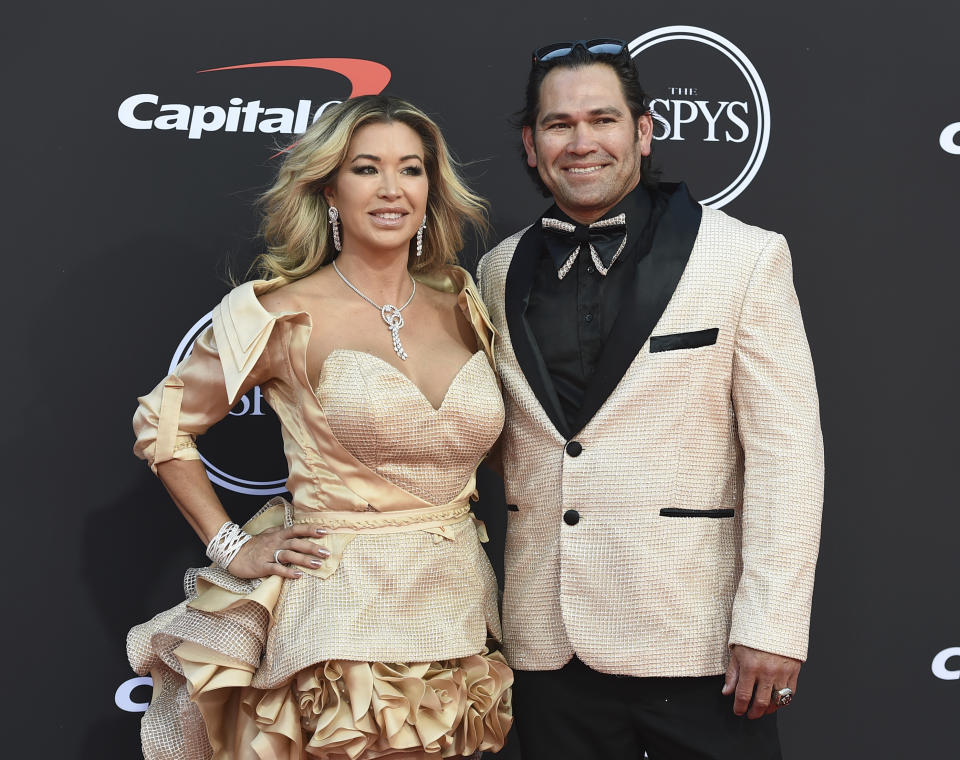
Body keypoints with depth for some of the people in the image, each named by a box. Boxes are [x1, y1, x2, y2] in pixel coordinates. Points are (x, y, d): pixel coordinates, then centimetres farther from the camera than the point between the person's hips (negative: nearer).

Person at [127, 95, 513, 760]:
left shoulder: (460, 305, 6)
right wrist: (231, 547, -1)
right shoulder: (286, 316, -8)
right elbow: (162, 424, 1)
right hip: (341, 623, -4)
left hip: (459, 618, 5)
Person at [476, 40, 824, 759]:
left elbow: (786, 452, -9)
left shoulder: (746, 256, -5)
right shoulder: (500, 273, 7)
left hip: (695, 644, -3)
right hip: (546, 641, 4)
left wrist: (771, 628, -13)